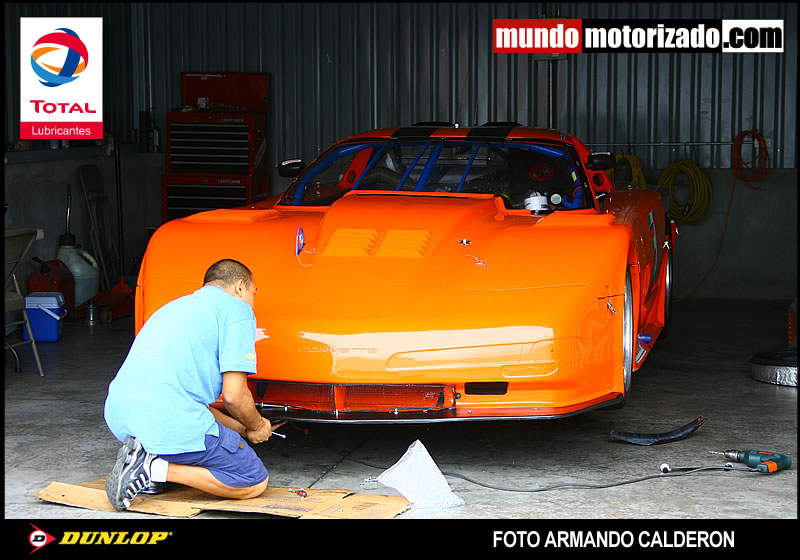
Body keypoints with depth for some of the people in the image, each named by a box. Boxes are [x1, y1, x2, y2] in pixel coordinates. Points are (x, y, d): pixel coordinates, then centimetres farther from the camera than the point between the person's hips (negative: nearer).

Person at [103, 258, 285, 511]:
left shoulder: (175, 307, 28)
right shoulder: (237, 309, 2)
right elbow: (233, 394, -6)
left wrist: (239, 427, 32)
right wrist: (256, 426, 14)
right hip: (168, 422, -9)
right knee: (255, 482, 5)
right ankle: (157, 468, -9)